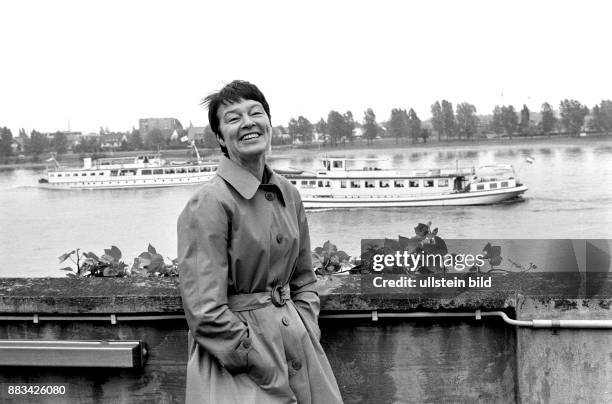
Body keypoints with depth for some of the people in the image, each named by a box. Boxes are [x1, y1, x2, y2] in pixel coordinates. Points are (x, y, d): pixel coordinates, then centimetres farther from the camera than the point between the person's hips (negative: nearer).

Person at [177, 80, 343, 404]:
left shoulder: (288, 195, 6)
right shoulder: (209, 205, -15)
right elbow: (206, 312, -18)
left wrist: (307, 333, 1)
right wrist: (270, 372, -14)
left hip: (295, 338, 6)